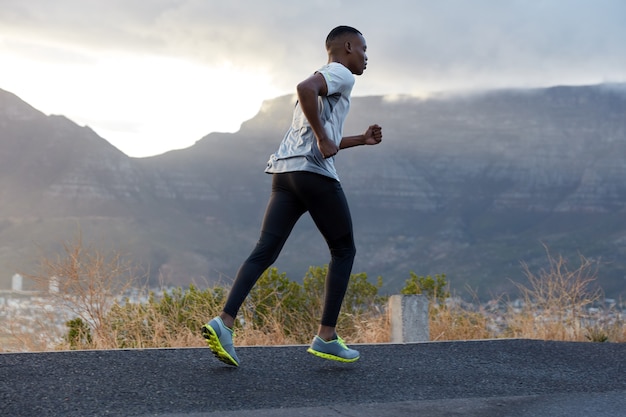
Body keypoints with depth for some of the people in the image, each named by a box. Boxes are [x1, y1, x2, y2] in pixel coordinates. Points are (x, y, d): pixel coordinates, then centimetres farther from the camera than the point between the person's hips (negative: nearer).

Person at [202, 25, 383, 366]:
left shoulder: (323, 81, 32)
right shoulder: (340, 74, 2)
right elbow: (304, 87, -21)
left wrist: (362, 140, 34)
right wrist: (323, 138, -17)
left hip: (284, 172, 8)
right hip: (314, 173, -8)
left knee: (265, 252, -1)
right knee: (343, 250, 7)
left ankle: (224, 322, -17)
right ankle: (326, 337, 5)